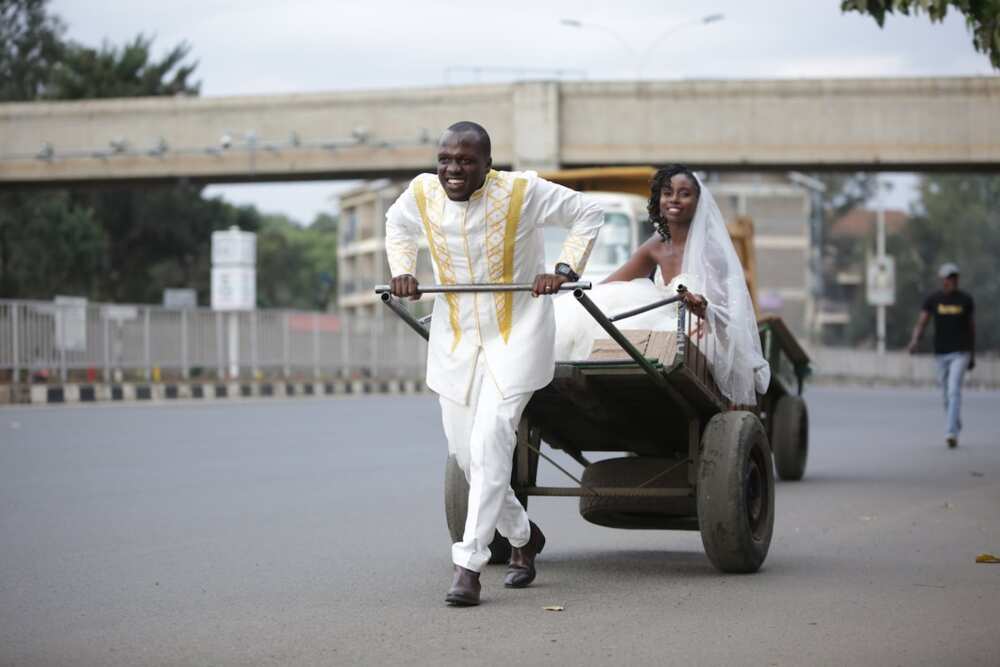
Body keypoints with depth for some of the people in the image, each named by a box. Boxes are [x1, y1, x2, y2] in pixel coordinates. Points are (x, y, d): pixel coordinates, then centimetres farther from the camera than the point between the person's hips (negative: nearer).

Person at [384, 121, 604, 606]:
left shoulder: (522, 191, -16)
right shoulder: (422, 193, -5)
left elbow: (588, 215, -3)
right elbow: (397, 223, 19)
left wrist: (565, 268, -15)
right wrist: (402, 271, 3)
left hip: (516, 334, -5)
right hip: (455, 338, 5)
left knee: (489, 444, -18)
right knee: (463, 451, 9)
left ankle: (468, 565, -14)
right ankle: (522, 536, 34)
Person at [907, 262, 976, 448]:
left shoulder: (966, 300, 0)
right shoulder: (933, 300, 0)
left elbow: (971, 327, 9)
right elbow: (921, 323, -6)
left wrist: (973, 356, 12)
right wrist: (914, 341, -27)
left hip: (960, 353, -2)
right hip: (941, 353, 2)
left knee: (954, 391, -18)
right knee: (947, 395, 12)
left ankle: (951, 433, -23)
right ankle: (956, 425, 35)